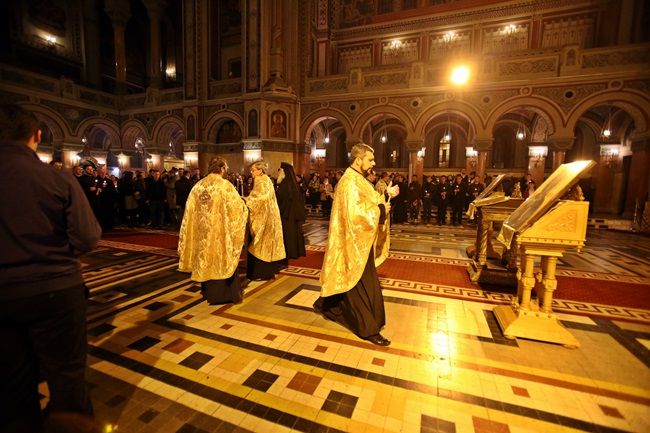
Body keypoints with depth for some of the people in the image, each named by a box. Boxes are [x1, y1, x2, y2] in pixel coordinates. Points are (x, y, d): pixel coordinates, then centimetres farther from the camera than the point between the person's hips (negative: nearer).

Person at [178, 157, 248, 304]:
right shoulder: (225, 185, -12)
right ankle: (226, 293, 15)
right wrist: (243, 204, 13)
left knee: (207, 259, 16)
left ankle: (209, 291, 29)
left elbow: (191, 212, 6)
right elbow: (238, 207, -7)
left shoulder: (198, 185, 2)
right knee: (221, 259, 6)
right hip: (220, 231, -5)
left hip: (203, 232, 5)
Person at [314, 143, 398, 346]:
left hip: (359, 241, 10)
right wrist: (380, 210, -19)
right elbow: (355, 214, -30)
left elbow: (368, 201, 15)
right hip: (354, 242, -10)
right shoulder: (350, 182, -21)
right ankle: (369, 329, 14)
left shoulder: (358, 179, 12)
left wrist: (386, 195, 2)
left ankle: (325, 305, 39)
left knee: (347, 281, 21)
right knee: (361, 286, 0)